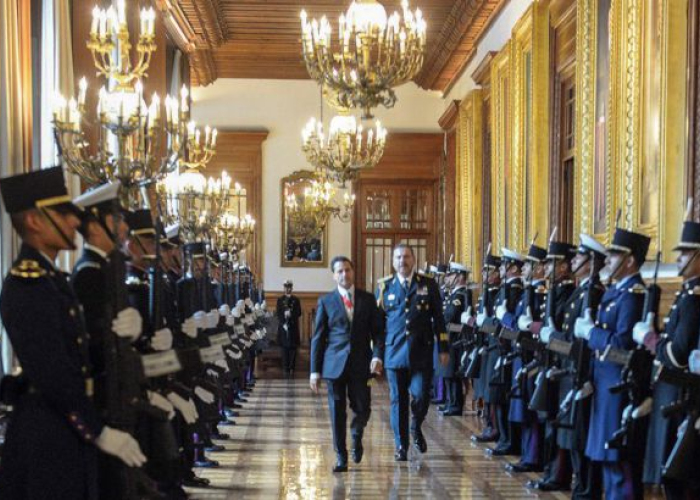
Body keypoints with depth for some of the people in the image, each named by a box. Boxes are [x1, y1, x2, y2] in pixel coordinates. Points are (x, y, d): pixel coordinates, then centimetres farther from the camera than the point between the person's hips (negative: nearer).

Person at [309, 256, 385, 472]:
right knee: (337, 414, 2)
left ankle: (356, 436, 35)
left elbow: (378, 331, 6)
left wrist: (377, 355, -11)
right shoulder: (326, 301, 4)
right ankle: (341, 458, 13)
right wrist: (315, 370, -1)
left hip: (361, 364, 1)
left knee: (362, 409, 3)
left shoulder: (367, 299, 7)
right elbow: (318, 337, 4)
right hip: (334, 364, -1)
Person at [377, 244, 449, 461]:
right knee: (398, 401, 4)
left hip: (421, 352, 0)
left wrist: (443, 349, 2)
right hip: (394, 352, 1)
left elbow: (438, 319, 7)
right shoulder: (384, 287, 7)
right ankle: (401, 446, 16)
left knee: (421, 397, -6)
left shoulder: (428, 285, 6)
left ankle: (416, 428, 25)